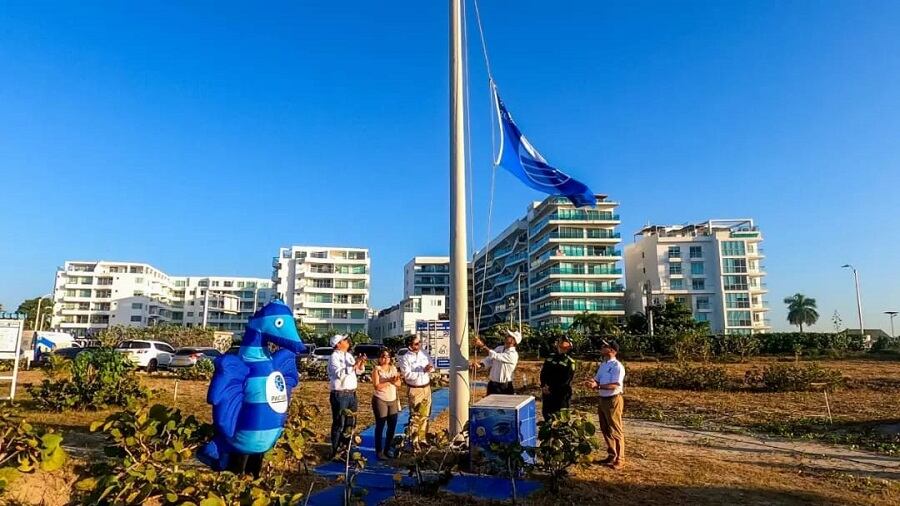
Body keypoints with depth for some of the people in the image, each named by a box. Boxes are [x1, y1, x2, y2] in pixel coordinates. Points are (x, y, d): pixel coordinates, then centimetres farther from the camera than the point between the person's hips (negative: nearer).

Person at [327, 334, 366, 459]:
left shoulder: (349, 356, 13)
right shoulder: (334, 357, -11)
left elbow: (358, 371, 20)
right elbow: (339, 373, -25)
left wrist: (361, 363, 0)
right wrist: (354, 365, -25)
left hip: (351, 393, 8)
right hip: (339, 394, -8)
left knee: (351, 422, 14)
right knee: (339, 424, -1)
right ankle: (335, 451, 7)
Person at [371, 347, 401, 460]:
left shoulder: (393, 368, 9)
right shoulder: (376, 369, -6)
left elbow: (398, 384, 5)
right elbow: (376, 386, -16)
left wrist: (395, 380, -17)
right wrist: (389, 381, -21)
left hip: (393, 400, 5)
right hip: (380, 400, -5)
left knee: (392, 426, 8)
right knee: (380, 426, -1)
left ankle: (388, 448, 23)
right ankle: (379, 451, 6)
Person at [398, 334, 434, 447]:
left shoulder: (424, 354, 4)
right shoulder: (405, 358, -12)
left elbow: (432, 366, 11)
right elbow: (407, 375, -19)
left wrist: (430, 368, -13)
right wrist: (423, 371, -21)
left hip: (426, 388, 5)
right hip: (414, 390, -5)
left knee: (425, 415, 12)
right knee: (415, 416, 0)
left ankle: (422, 438, 25)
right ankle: (414, 440, 11)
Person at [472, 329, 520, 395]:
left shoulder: (513, 354, -17)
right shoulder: (499, 348, 7)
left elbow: (496, 356, -26)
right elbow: (489, 360, 7)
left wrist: (483, 346, -30)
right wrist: (480, 365, -13)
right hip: (492, 384, 6)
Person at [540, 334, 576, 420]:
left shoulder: (570, 362, -4)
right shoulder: (550, 358, 12)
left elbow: (567, 380, -11)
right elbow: (543, 373, 10)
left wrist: (551, 388, -15)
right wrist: (543, 386, -8)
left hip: (561, 395, -5)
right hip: (547, 393, 5)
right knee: (546, 413, 12)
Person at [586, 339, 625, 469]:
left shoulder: (617, 366, -15)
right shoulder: (602, 365, 11)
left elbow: (615, 385, -24)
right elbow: (597, 381, 14)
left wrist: (598, 386, -31)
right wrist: (593, 384, -9)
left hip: (613, 400, -9)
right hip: (602, 400, 9)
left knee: (615, 431, -2)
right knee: (605, 430, 15)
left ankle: (620, 459, 7)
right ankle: (611, 455, 28)